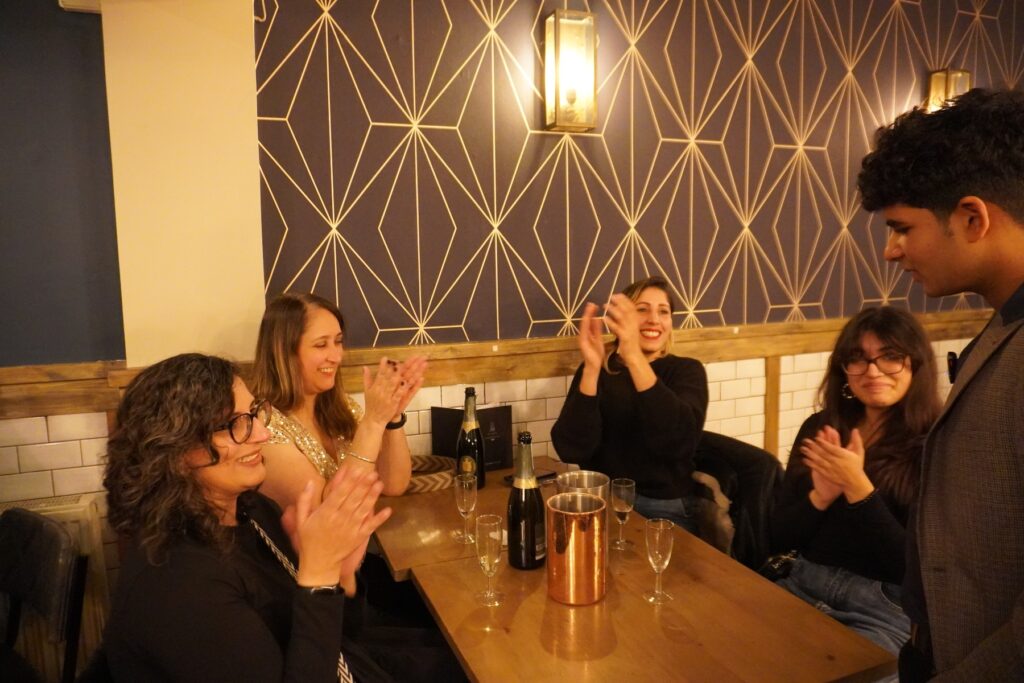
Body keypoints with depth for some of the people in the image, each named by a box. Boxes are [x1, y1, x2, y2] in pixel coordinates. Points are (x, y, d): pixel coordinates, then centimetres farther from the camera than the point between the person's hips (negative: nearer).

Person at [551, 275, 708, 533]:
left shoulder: (686, 370, 0)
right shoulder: (598, 370, 2)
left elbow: (680, 442, -20)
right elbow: (571, 451, -13)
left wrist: (634, 358, -30)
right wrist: (592, 367, -24)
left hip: (665, 509, -1)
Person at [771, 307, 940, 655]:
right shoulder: (819, 428, 6)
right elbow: (779, 538, 5)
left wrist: (857, 488, -21)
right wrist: (821, 496, -14)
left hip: (885, 611, -4)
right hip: (801, 587, 4)